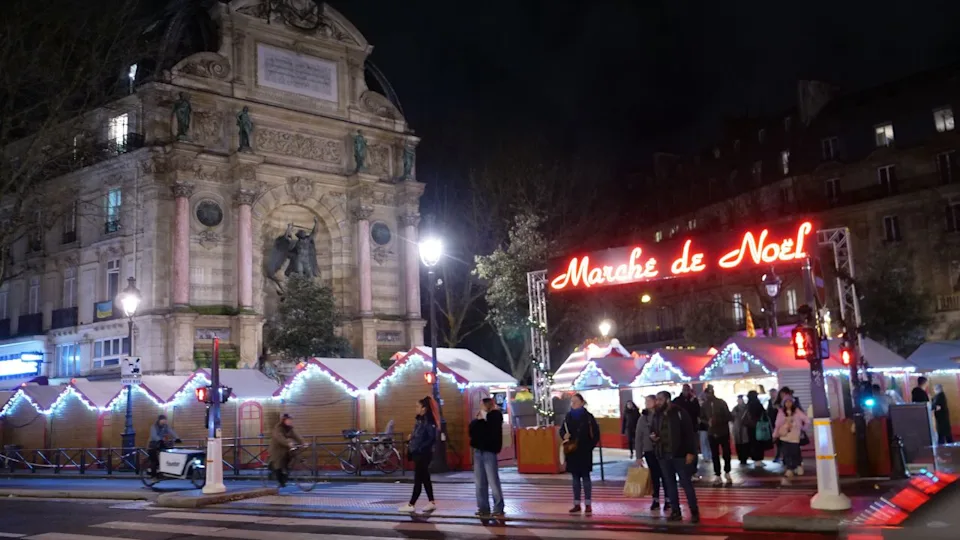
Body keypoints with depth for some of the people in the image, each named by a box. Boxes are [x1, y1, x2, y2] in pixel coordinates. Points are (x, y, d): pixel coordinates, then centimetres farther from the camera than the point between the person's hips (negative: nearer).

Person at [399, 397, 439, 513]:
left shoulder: (429, 421, -16)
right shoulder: (419, 419, 12)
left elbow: (432, 439, -20)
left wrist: (420, 448, -20)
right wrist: (410, 441, 4)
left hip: (423, 455, -9)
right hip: (418, 454, 9)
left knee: (418, 479, -3)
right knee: (425, 478, 12)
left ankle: (411, 505, 0)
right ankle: (431, 502, 19)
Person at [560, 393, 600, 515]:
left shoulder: (588, 416, -6)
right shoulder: (568, 416, 6)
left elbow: (596, 433, -6)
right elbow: (562, 430, 11)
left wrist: (591, 446, -10)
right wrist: (564, 436, -10)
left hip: (584, 451, -4)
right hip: (572, 451, 4)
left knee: (585, 477, 1)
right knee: (575, 478, 9)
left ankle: (588, 504, 6)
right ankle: (577, 504, 15)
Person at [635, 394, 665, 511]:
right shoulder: (642, 418, 1)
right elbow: (639, 438, 2)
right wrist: (638, 456, -1)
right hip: (649, 451, 2)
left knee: (665, 475, 3)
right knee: (654, 476, 7)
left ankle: (667, 500, 12)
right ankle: (656, 500, 15)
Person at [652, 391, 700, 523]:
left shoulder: (679, 412, -8)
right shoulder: (657, 416, 11)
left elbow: (689, 433, -10)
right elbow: (655, 432, 24)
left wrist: (690, 452, -14)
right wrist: (653, 437, -1)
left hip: (679, 455, -6)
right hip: (664, 456, 6)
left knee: (686, 484, 0)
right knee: (670, 485, 9)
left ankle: (694, 512, 9)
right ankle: (675, 512, 17)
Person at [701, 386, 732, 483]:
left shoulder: (721, 402, -6)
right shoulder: (705, 404, 1)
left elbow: (728, 417, -8)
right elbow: (702, 418, 7)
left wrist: (718, 420, -22)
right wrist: (708, 422, -13)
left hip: (723, 432, -2)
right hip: (711, 433, 2)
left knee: (726, 453, 5)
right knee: (715, 454, 3)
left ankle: (727, 471, 25)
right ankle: (717, 474, 10)